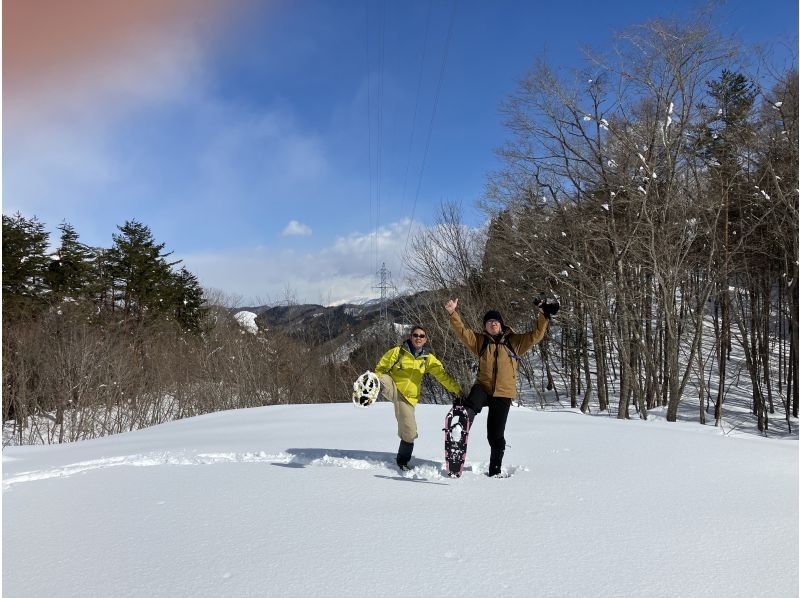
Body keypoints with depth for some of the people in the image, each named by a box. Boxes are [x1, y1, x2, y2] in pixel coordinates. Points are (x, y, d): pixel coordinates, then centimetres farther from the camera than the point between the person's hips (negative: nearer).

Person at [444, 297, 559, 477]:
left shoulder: (514, 341, 7)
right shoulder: (480, 341, 8)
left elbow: (535, 335, 3)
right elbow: (462, 332, -2)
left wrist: (544, 316, -7)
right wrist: (453, 314, -15)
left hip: (503, 394, 0)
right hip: (483, 388, 0)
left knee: (496, 435, 8)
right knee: (470, 406, -38)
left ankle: (495, 469, 23)